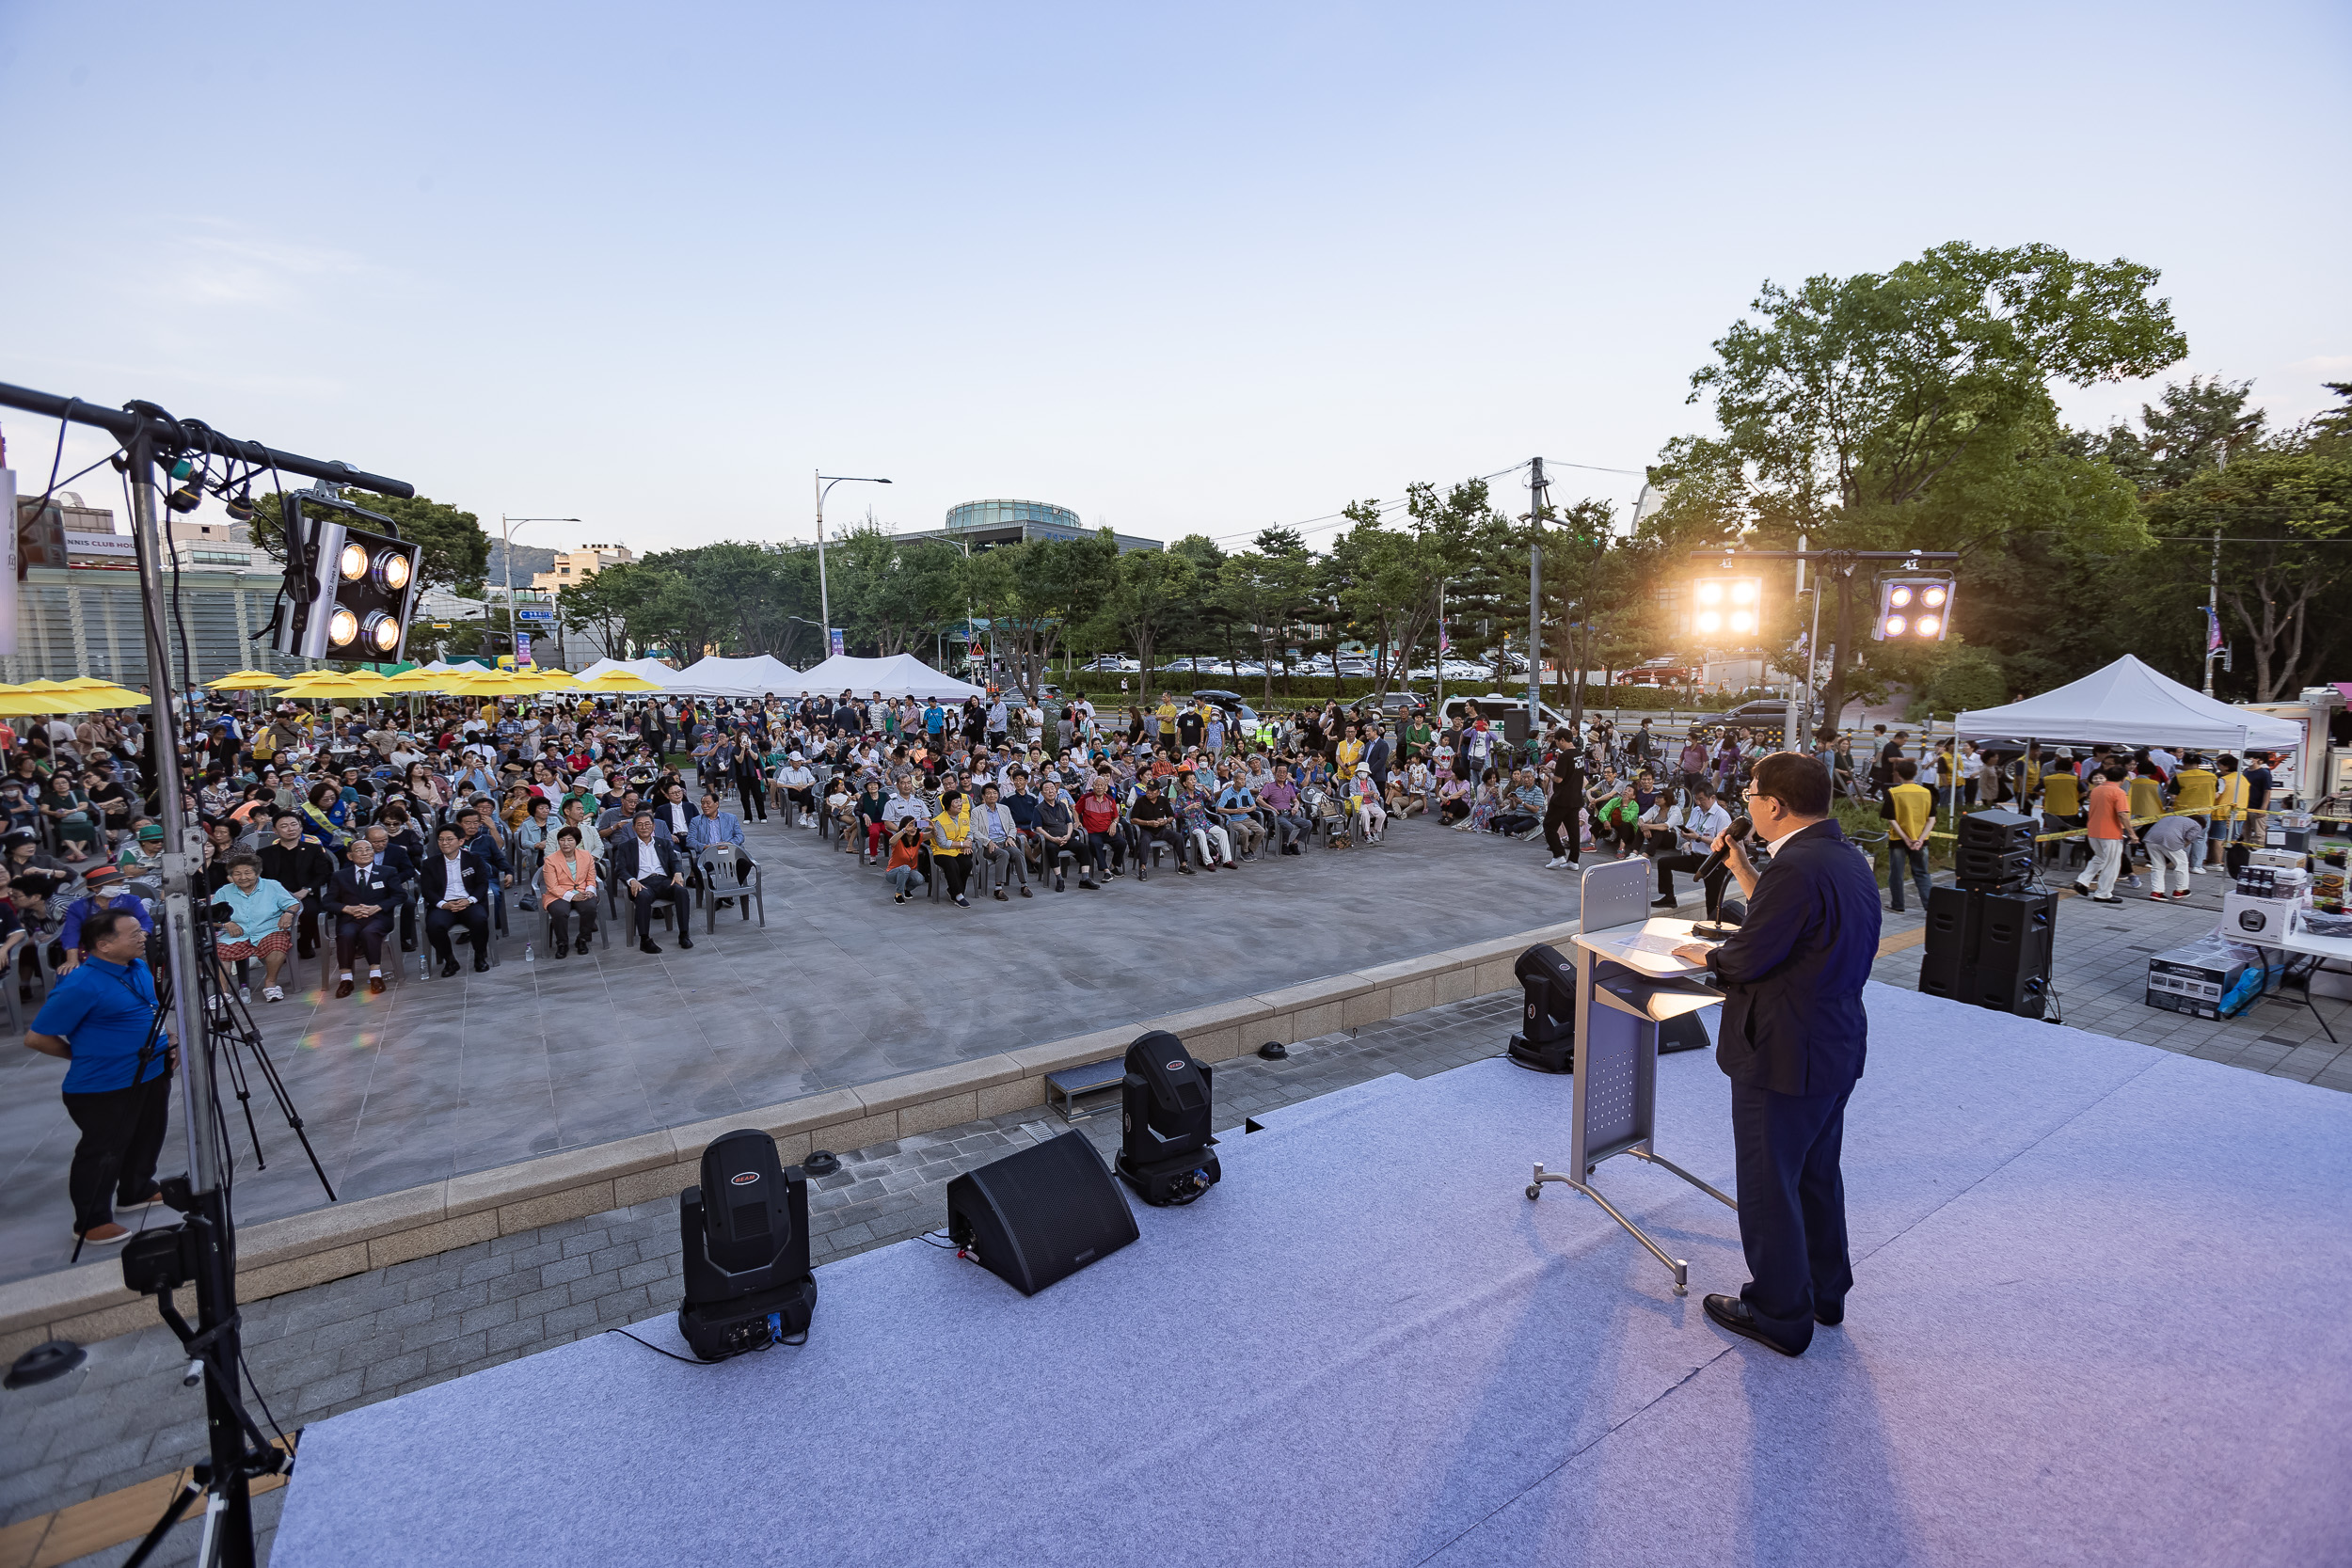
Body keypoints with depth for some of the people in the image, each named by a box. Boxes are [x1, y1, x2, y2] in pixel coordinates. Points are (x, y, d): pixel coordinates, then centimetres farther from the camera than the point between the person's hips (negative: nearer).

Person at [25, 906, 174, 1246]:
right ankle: (92, 1221, 20)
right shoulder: (80, 986, -23)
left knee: (146, 1139, 22)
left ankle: (137, 1191, 42)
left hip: (152, 1074, 8)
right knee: (102, 1153, 4)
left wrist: (170, 1042, 9)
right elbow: (36, 1038, -15)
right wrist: (85, 1055, -4)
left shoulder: (139, 968, 2)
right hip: (103, 1088, -8)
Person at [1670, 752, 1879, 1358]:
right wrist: (1742, 867, 9)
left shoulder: (1797, 865, -26)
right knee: (1818, 1175, 25)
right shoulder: (1847, 859, 6)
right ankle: (1824, 1292, 41)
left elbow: (1749, 957, -23)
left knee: (1769, 1186, 6)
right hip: (1838, 1043, 10)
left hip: (1783, 1056, -10)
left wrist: (1706, 954, -4)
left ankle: (1778, 1314, 21)